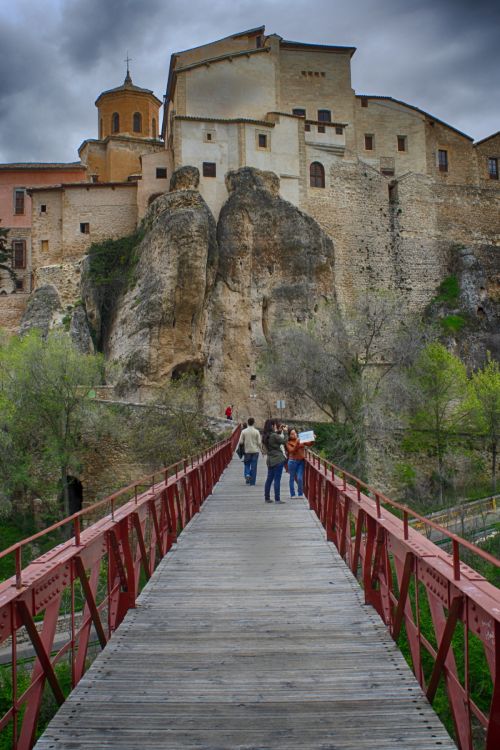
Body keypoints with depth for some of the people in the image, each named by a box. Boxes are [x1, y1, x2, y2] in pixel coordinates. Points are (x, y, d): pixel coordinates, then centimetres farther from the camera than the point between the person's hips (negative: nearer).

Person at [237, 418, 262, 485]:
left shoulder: (244, 431, -5)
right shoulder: (256, 431, -8)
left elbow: (240, 442, -4)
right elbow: (259, 442, -6)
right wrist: (261, 449, 9)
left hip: (247, 451, 1)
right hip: (255, 451, -1)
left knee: (247, 464, 16)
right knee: (254, 466, 5)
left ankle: (247, 474, -10)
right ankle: (252, 481, 7)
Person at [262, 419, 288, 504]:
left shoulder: (265, 436, 7)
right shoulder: (274, 436, -19)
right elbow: (284, 441, -11)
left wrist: (279, 431, 15)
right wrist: (285, 432, -1)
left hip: (270, 460, 8)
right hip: (278, 460, -8)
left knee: (269, 479, 13)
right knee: (277, 479, -4)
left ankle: (267, 498, 18)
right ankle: (277, 499, -2)